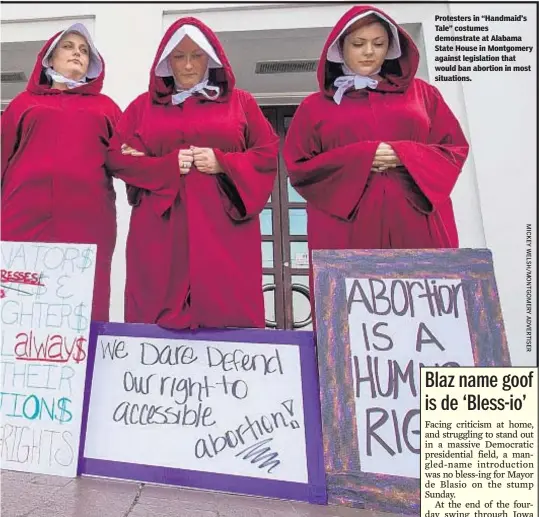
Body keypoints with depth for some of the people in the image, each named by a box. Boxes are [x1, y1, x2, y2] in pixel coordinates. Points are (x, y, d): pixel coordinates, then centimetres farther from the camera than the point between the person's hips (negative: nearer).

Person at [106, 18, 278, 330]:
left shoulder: (240, 102, 14)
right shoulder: (144, 105, 17)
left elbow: (269, 153, 7)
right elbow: (117, 157, 9)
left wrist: (223, 163, -9)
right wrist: (168, 165, -6)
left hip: (224, 230, -1)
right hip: (160, 231, 2)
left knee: (227, 312, -4)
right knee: (158, 316, -1)